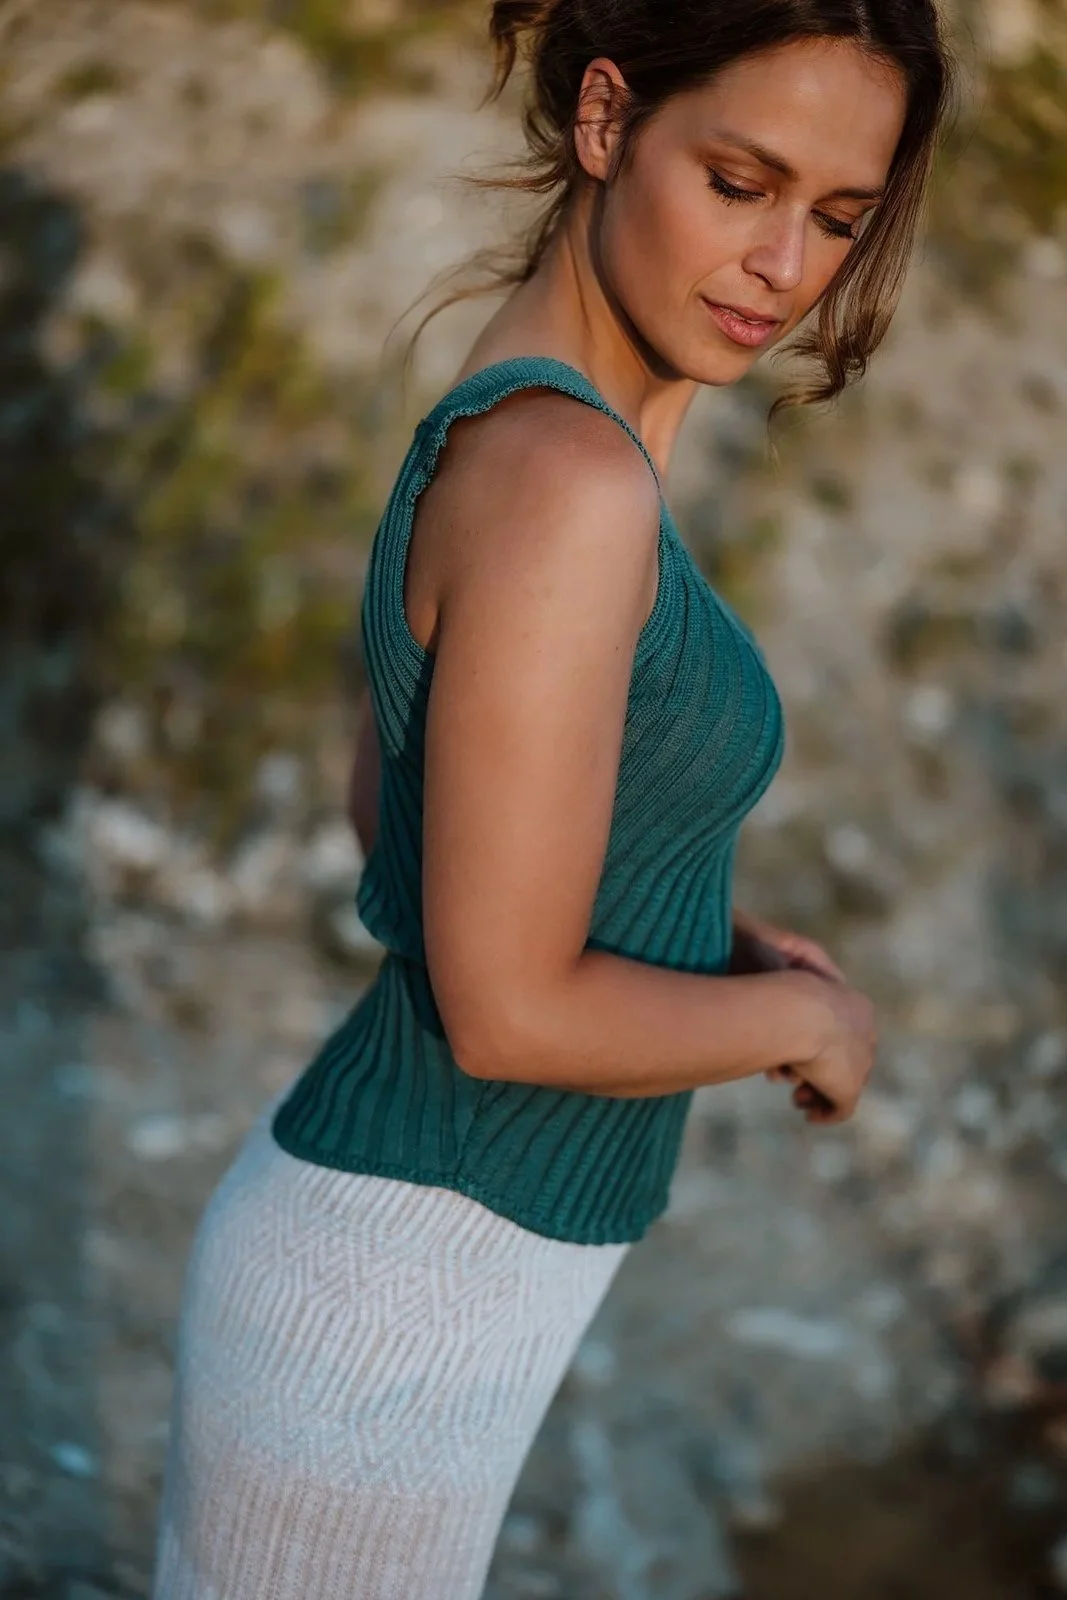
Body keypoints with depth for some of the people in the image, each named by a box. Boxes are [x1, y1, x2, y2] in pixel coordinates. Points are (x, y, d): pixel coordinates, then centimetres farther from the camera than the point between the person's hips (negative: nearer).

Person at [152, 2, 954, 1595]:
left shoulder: (511, 424, 4)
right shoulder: (561, 475, -27)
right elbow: (509, 1011, -26)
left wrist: (713, 940, 8)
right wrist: (808, 1019, -8)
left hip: (390, 1232, 9)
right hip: (389, 1321, -9)